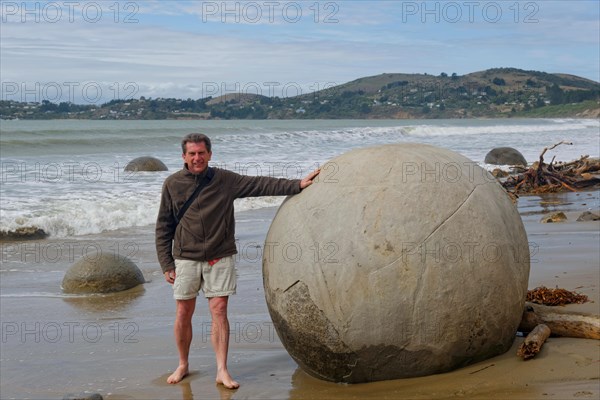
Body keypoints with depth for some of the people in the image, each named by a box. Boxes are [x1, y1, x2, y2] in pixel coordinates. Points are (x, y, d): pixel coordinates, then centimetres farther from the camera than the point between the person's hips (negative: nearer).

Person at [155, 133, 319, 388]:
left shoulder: (224, 180, 2)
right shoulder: (172, 185, 2)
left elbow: (260, 185, 2)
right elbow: (163, 227, 5)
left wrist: (297, 185, -5)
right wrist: (166, 264, 0)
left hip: (219, 258, 0)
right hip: (186, 259, 0)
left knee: (219, 311, -3)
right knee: (183, 313, 4)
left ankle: (222, 371, 3)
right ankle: (183, 365, 23)